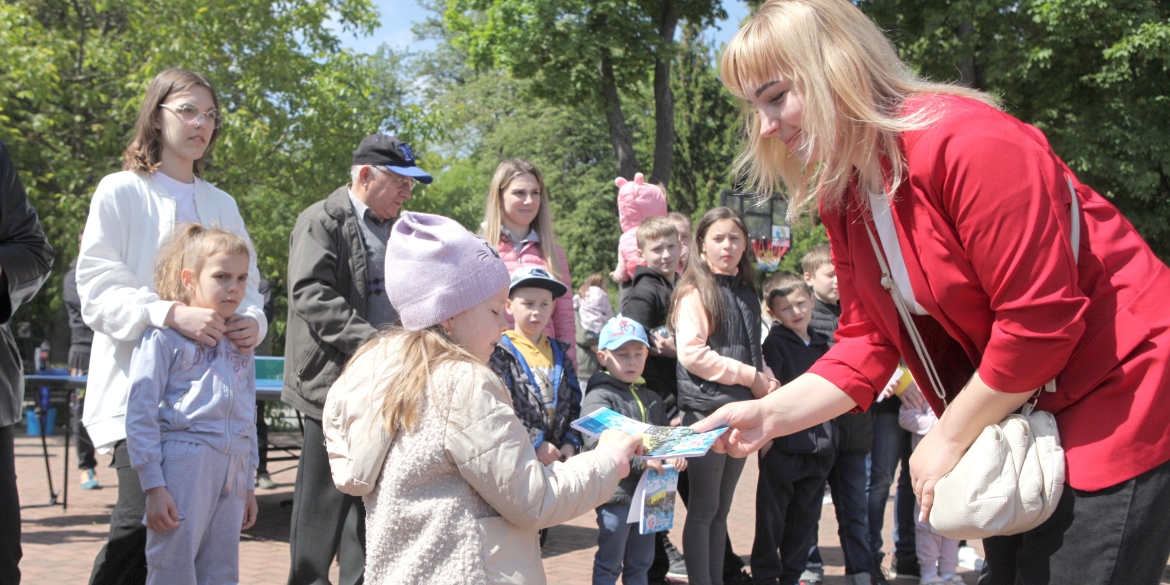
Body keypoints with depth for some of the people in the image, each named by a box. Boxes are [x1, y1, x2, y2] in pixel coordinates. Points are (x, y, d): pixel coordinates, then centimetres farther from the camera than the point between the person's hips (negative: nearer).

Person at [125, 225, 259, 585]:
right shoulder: (164, 336, -4)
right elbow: (140, 414, -8)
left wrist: (249, 486, 20)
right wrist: (153, 486, -12)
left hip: (232, 471, 6)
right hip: (183, 464, -6)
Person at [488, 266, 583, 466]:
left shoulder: (559, 353, 14)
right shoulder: (499, 354, -6)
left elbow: (574, 404, 14)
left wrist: (571, 442, -1)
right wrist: (535, 444, -18)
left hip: (558, 456, 6)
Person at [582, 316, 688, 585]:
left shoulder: (651, 398, 14)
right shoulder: (598, 397, -10)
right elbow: (598, 443, -23)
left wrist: (675, 455, -7)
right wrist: (641, 460, -30)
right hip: (616, 494, -7)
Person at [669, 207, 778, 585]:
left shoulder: (745, 293, 15)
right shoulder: (695, 290, -6)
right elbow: (691, 353, -16)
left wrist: (767, 381, 2)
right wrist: (750, 377, -13)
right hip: (706, 409, -7)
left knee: (721, 509, 12)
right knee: (703, 509, -1)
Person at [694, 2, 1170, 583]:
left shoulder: (968, 141, -26)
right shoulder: (842, 196, 1)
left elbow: (1042, 318, -26)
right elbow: (868, 341, 2)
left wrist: (948, 438, -16)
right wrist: (771, 414, -12)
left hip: (1119, 392, -8)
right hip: (1014, 414, 8)